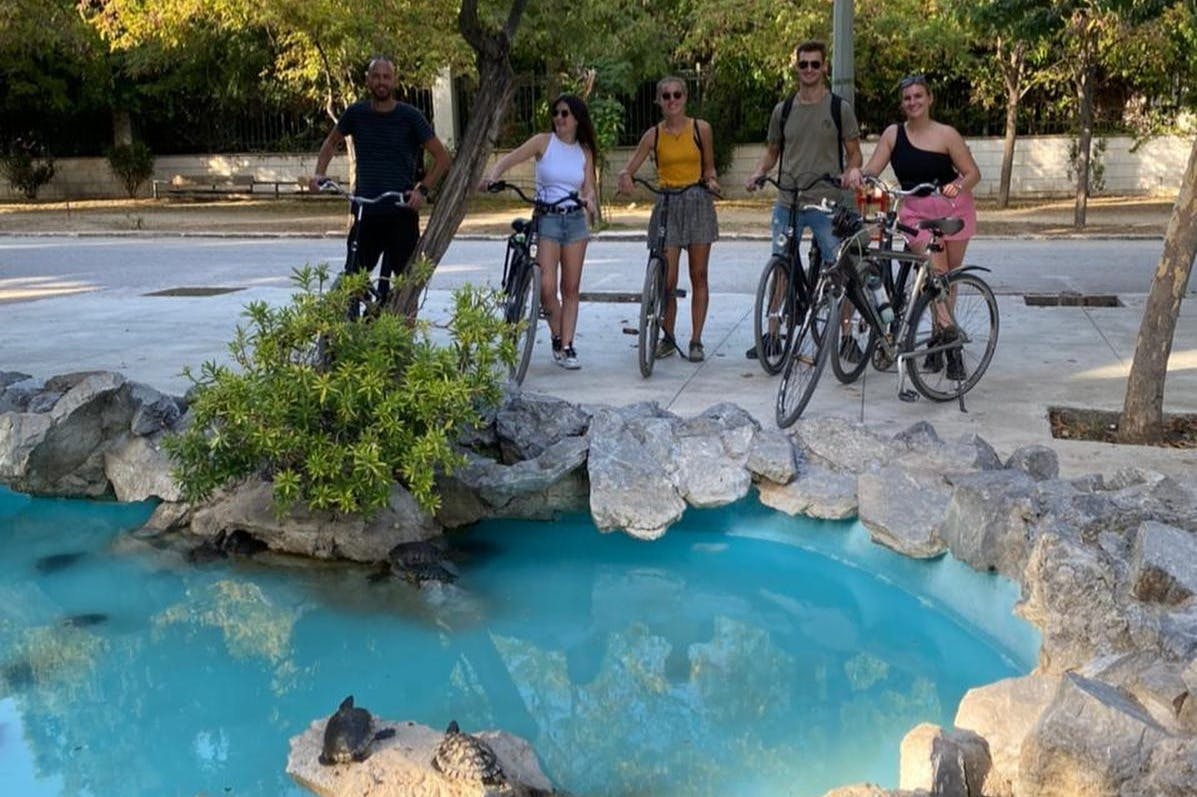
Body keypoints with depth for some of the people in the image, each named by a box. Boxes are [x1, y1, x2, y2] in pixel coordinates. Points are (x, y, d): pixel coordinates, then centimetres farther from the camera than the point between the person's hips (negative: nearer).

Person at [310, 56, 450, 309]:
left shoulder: (410, 117, -3)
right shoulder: (356, 113, 4)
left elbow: (442, 157, 1)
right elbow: (332, 141, 22)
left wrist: (423, 189, -10)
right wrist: (319, 172, 7)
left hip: (402, 212, -2)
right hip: (365, 212, 2)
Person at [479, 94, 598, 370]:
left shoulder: (584, 151, 9)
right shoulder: (544, 142, 0)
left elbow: (589, 187, 7)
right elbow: (510, 158, -9)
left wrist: (588, 199, -17)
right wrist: (492, 175, -29)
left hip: (575, 219, 3)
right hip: (547, 219, -3)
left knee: (571, 289, 3)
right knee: (547, 287, -13)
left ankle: (566, 347, 8)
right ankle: (557, 337, 10)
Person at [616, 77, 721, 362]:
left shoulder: (701, 129, 3)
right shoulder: (653, 134, 3)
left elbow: (708, 167, 12)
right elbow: (629, 168, 1)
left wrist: (710, 180, -10)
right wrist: (625, 177, -22)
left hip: (698, 202, 0)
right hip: (667, 205, 0)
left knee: (698, 275, 2)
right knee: (667, 279, -4)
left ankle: (696, 340, 10)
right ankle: (668, 337, 14)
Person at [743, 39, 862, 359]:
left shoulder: (839, 108, 2)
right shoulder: (783, 110, 10)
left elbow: (854, 153, 4)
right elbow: (772, 150, 19)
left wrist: (849, 173, -17)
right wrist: (757, 173, -1)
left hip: (827, 203, -3)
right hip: (787, 203, 3)